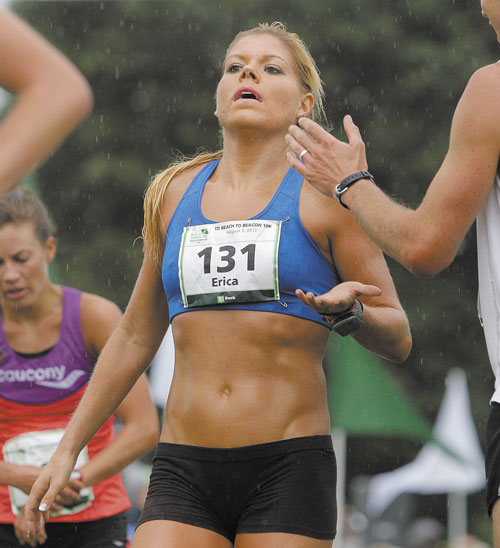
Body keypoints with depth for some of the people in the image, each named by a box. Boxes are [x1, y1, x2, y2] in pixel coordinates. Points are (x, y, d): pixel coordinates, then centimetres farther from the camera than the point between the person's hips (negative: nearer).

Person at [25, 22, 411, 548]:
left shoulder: (323, 194, 3)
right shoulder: (174, 193, 15)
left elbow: (397, 339, 4)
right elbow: (135, 337, 23)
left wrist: (346, 311, -18)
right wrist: (67, 448, 22)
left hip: (289, 469, -3)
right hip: (183, 472, 3)